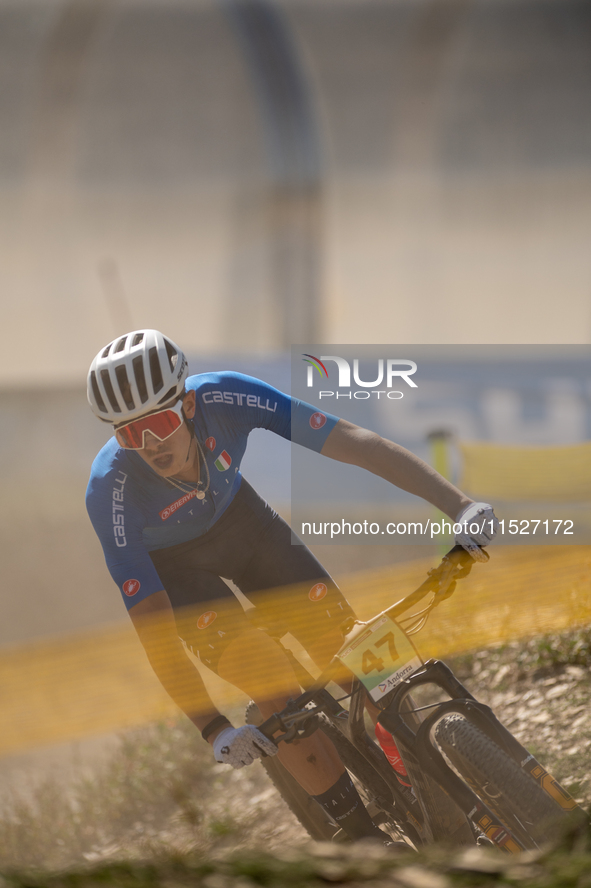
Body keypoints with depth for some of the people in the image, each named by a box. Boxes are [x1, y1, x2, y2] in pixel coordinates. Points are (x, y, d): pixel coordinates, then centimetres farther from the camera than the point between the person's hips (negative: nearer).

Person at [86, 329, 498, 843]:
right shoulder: (112, 490, -38)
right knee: (265, 670, -22)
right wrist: (212, 729, -42)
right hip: (173, 566, -3)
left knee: (345, 641, -13)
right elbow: (153, 628, -35)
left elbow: (355, 443, -34)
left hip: (236, 517, 3)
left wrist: (460, 504, -42)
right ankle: (361, 831, -6)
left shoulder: (226, 398, -35)